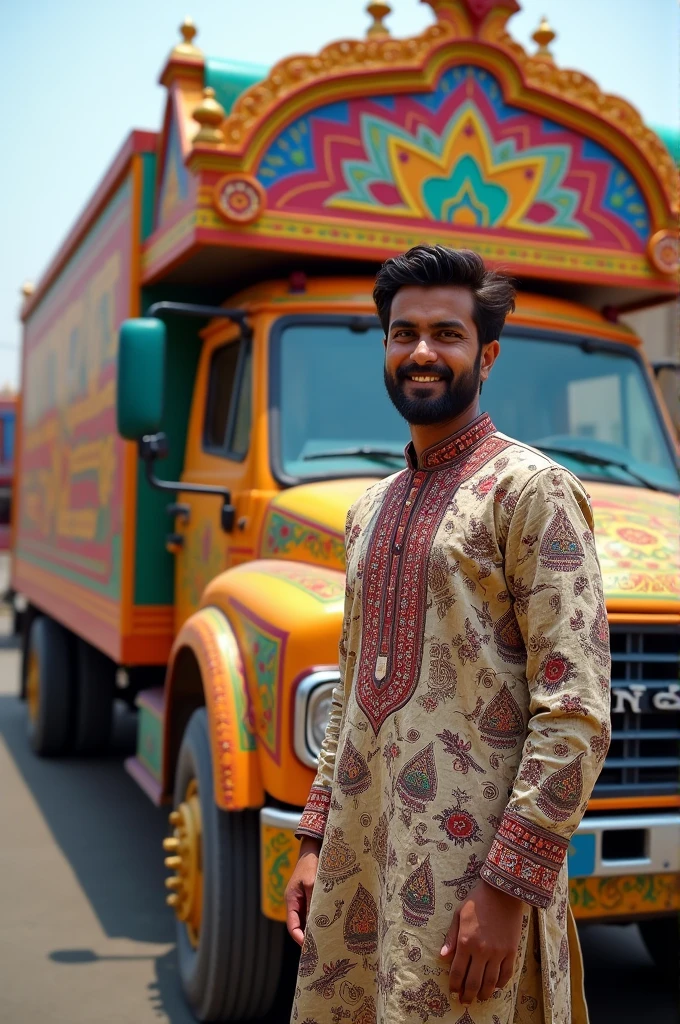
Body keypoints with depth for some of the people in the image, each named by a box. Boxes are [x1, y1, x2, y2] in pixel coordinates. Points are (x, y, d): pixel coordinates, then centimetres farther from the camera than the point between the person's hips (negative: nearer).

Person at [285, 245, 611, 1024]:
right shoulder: (370, 511, 13)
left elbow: (577, 716, -16)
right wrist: (314, 842, 12)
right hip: (360, 857, 7)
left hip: (470, 871, -6)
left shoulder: (531, 489, -10)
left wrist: (508, 886, -18)